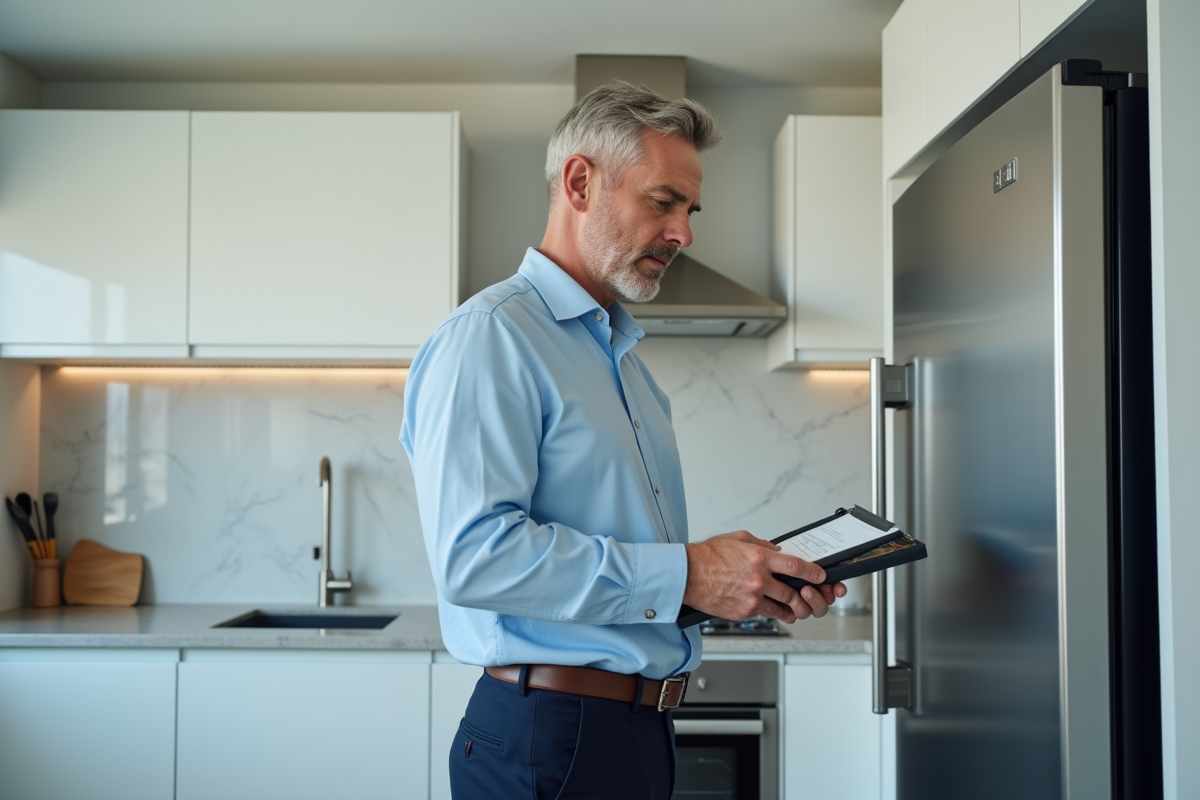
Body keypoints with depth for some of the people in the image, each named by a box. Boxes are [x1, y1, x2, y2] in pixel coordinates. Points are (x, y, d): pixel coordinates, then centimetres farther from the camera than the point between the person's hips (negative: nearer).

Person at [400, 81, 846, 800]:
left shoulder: (625, 357, 17)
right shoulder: (488, 337, -13)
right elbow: (474, 554, -26)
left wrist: (760, 588, 3)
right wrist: (686, 575, -22)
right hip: (553, 740, -9)